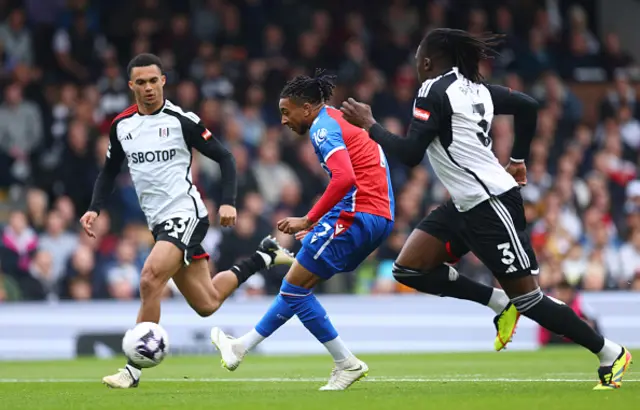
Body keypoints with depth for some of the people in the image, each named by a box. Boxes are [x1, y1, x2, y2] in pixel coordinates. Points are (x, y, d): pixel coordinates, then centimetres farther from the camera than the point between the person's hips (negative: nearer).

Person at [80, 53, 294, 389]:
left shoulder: (182, 120, -9)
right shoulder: (122, 125, 7)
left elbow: (224, 158, -4)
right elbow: (109, 172, 19)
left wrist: (228, 202, -16)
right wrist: (95, 209, 4)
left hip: (185, 214, -6)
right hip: (159, 222, 6)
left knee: (150, 280, -26)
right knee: (207, 304, 11)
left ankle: (134, 369, -19)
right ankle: (263, 257, 36)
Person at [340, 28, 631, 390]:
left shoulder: (434, 91, -13)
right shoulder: (474, 88, 12)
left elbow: (410, 155, -19)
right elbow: (528, 106, 21)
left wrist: (369, 125, -7)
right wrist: (518, 160, 27)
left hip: (491, 205, -9)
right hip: (467, 207, 9)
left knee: (527, 298, -4)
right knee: (409, 269, 5)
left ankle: (610, 353, 4)